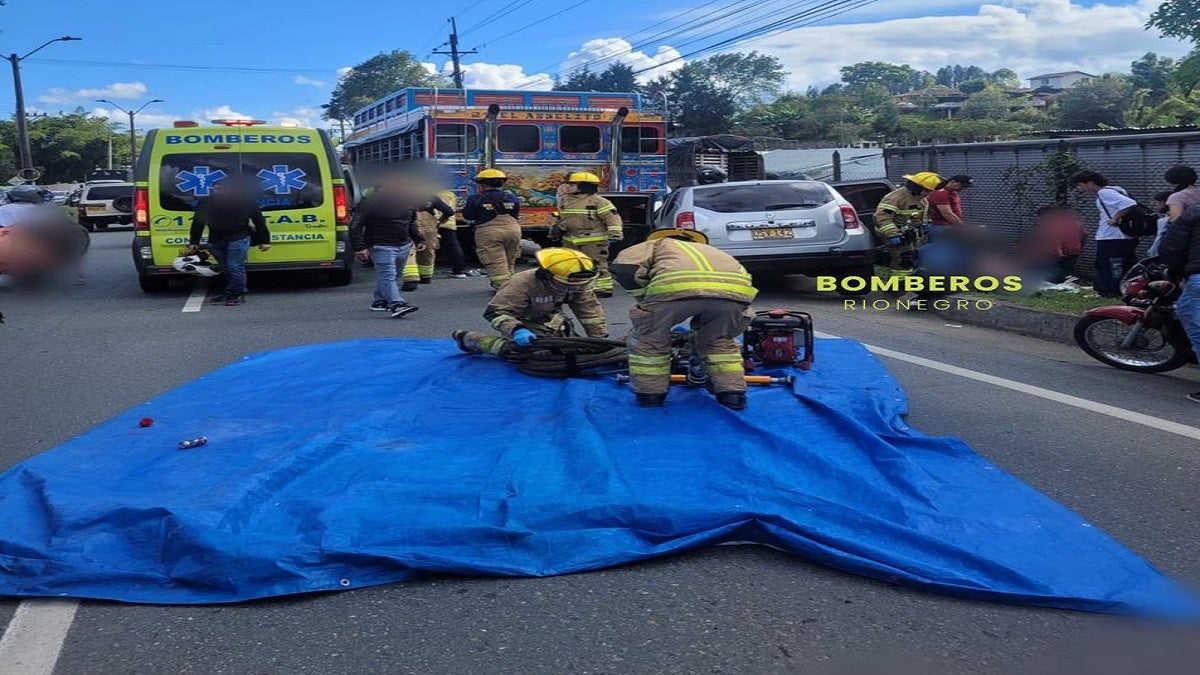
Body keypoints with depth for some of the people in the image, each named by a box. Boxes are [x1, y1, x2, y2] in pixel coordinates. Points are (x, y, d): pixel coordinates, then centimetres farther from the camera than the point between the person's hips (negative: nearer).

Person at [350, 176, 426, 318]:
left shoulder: (408, 199, 5)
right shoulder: (370, 203, -13)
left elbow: (412, 223, 23)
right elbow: (355, 227, -11)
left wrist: (418, 239, 18)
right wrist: (359, 247, -17)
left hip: (404, 245, 7)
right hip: (381, 246, -7)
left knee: (389, 275, 14)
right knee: (387, 275, -16)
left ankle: (379, 301, 27)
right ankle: (396, 304, -26)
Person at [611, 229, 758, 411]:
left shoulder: (656, 244, 36)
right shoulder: (710, 250, 47)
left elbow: (624, 268, 13)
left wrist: (647, 300, 25)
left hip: (675, 286, -4)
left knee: (648, 338, 23)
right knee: (719, 341, 33)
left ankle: (650, 394, 28)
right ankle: (733, 394, 25)